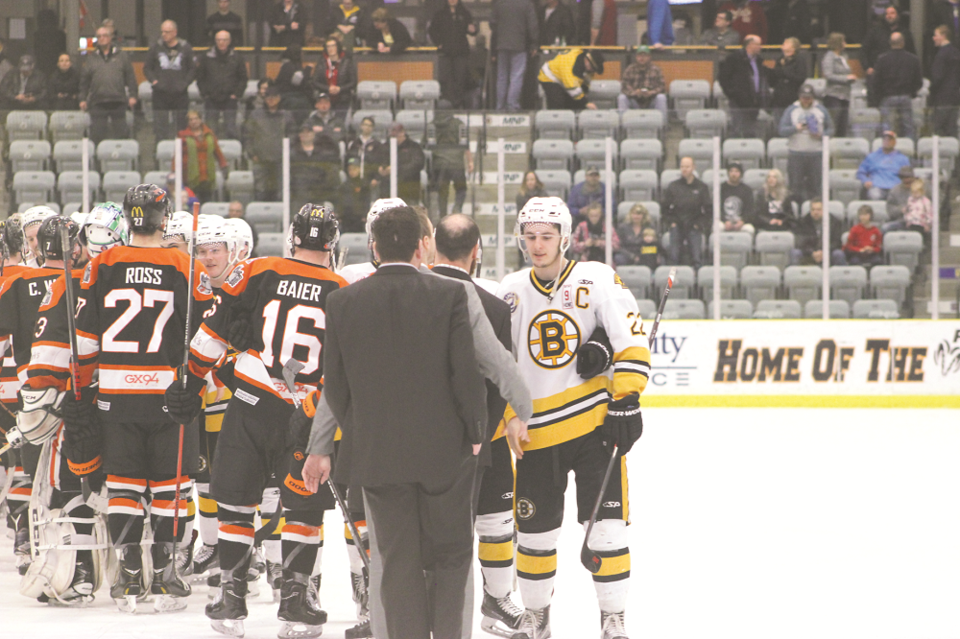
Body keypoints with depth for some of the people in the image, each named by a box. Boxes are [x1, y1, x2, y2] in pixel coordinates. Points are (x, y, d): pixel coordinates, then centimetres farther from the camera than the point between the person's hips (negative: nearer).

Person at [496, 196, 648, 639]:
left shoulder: (596, 280, -4)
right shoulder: (511, 292, 6)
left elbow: (631, 341, -8)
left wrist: (625, 400, -17)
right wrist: (509, 416, 2)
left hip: (595, 423, -3)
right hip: (536, 432, 3)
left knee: (606, 526, -5)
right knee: (534, 530, 7)